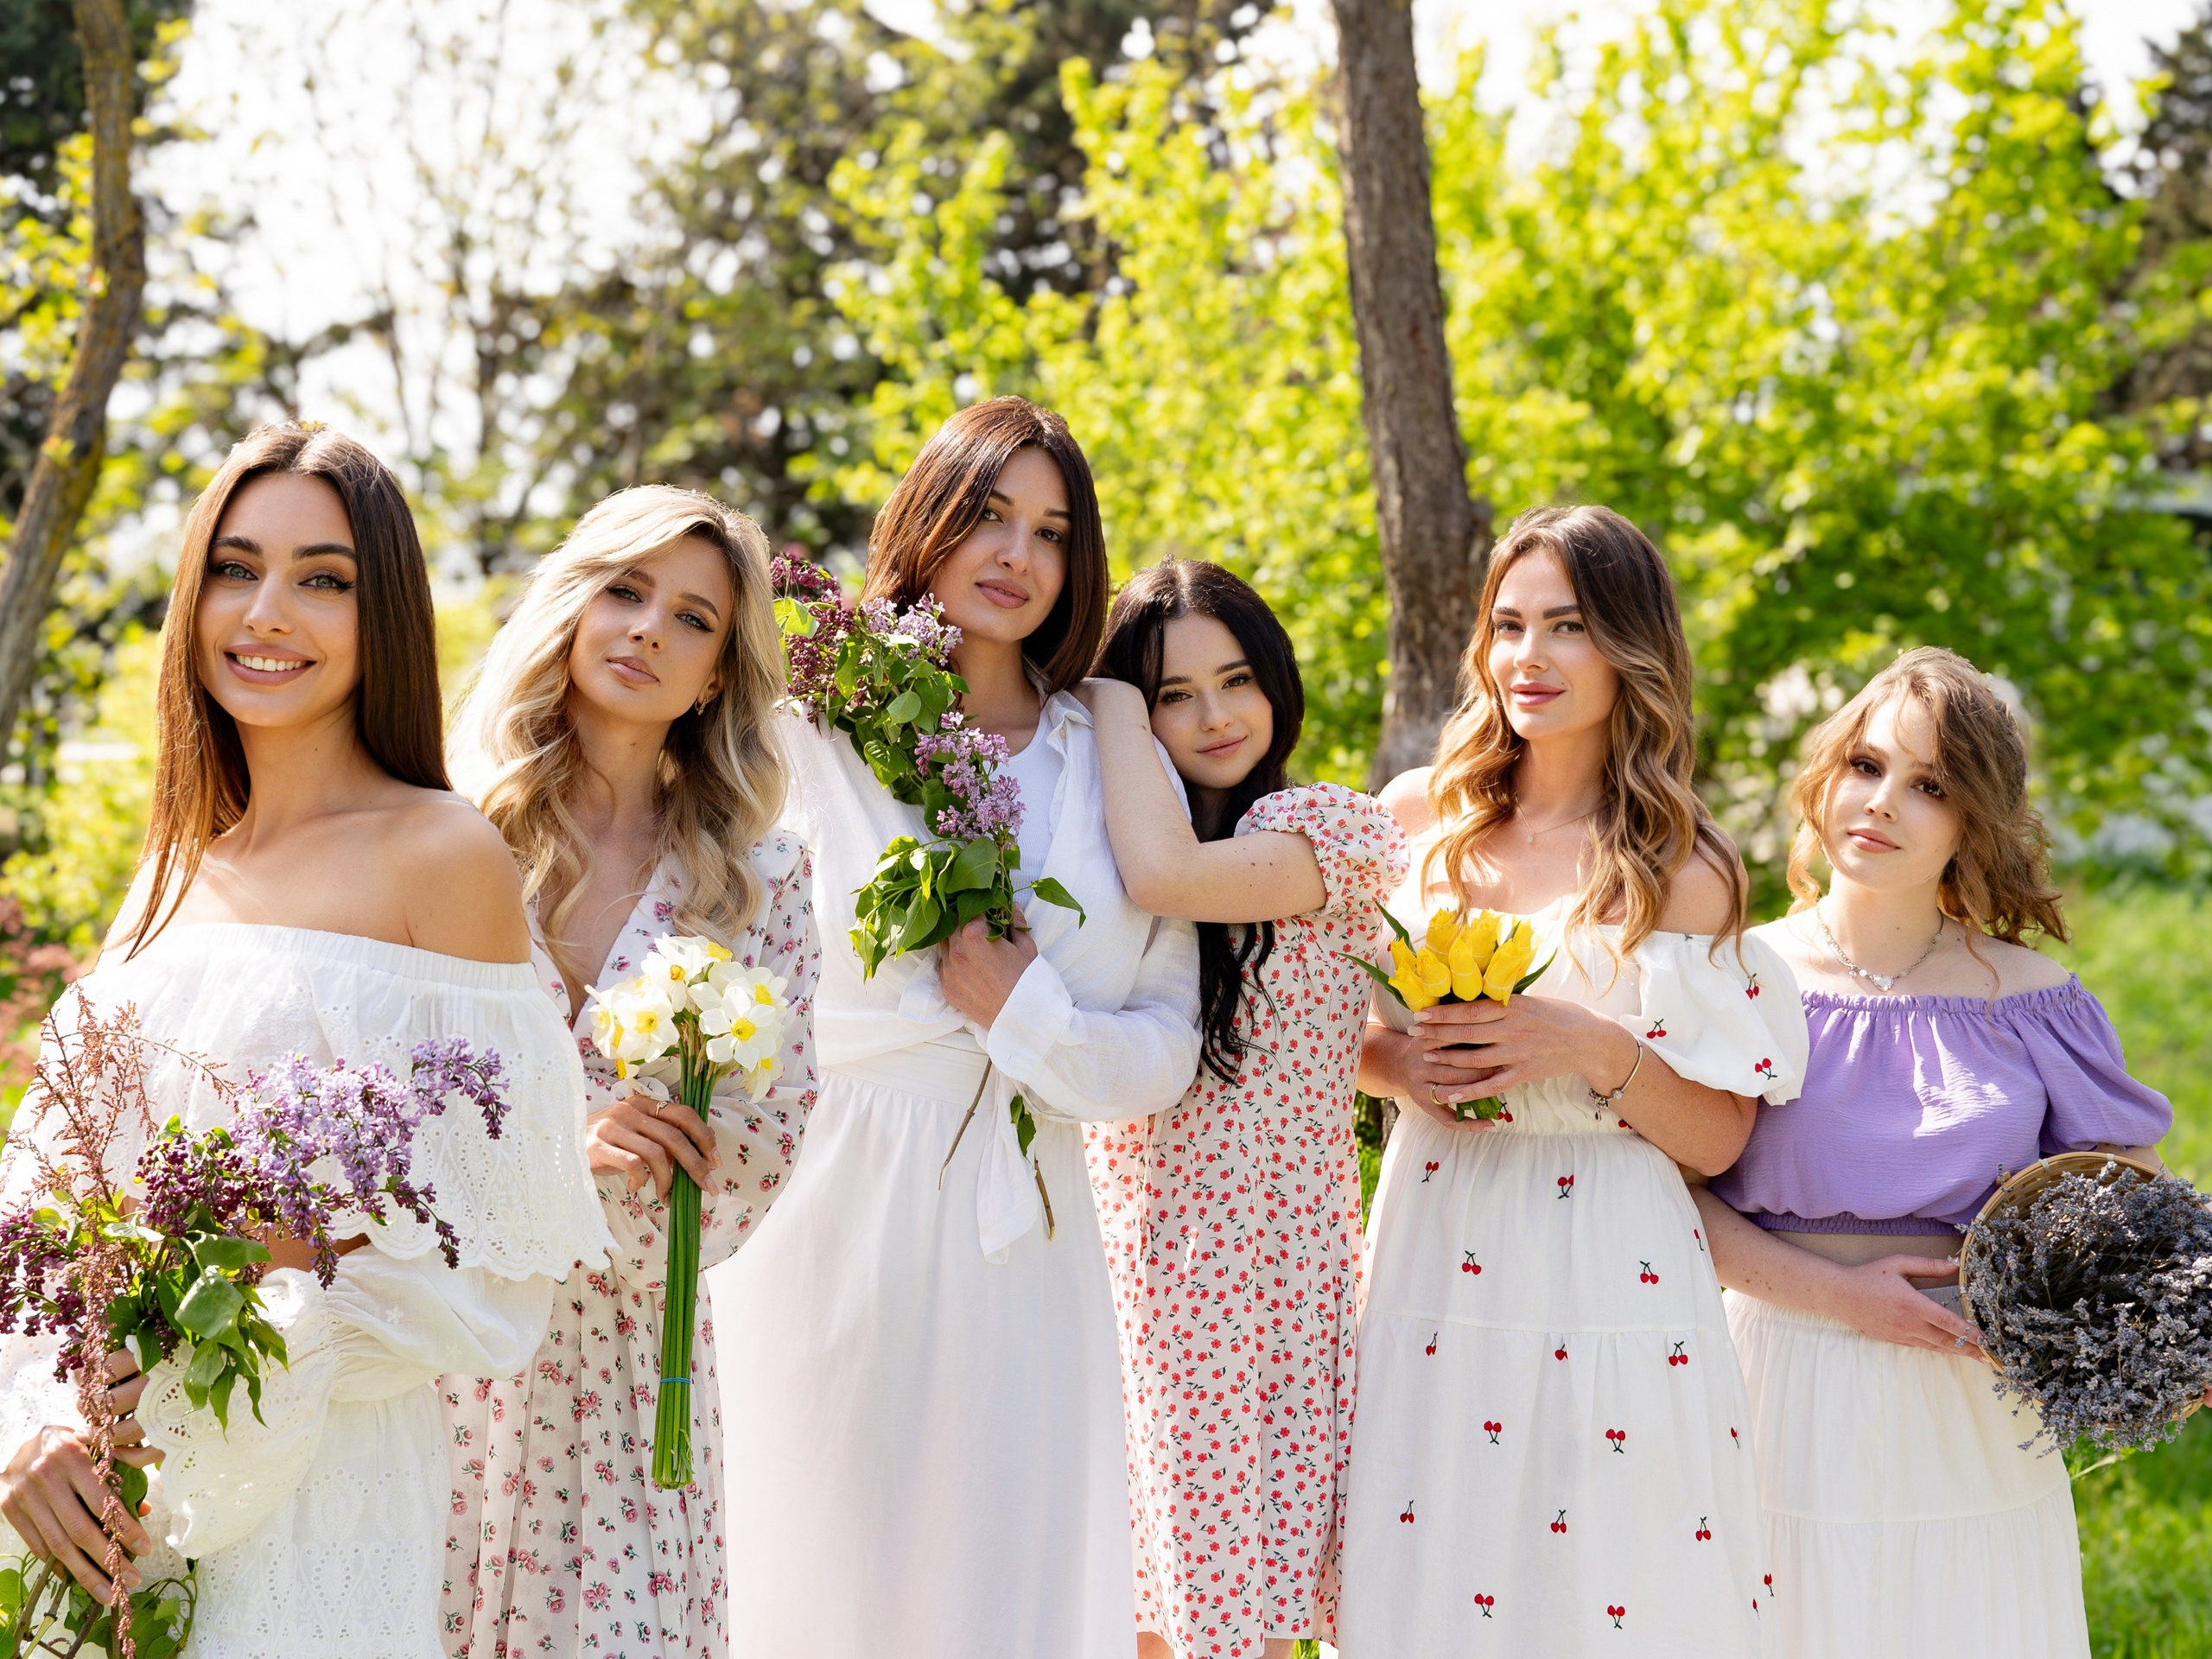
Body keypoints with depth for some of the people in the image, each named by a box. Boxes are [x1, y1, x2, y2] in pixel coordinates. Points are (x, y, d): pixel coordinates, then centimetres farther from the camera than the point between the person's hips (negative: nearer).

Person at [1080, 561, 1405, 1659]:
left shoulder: (1332, 829, -5)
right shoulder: (1102, 853, 13)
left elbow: (1168, 876, -23)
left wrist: (1104, 700, -7)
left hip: (1267, 1269, -5)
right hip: (1121, 1267, 5)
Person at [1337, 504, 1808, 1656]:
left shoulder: (1679, 869, -3)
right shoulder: (1417, 818, 5)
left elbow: (1719, 1139, -3)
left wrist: (1595, 1051, -18)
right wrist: (1395, 1063, -7)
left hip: (1604, 1273, -3)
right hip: (1429, 1253, 3)